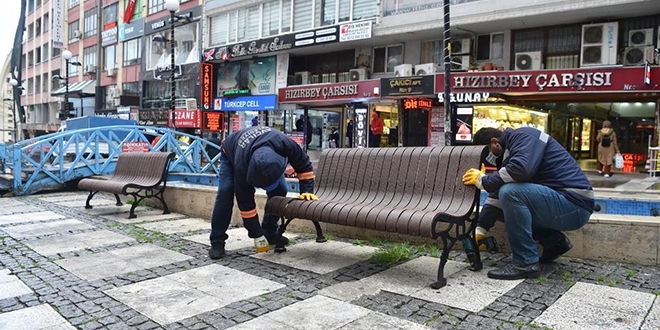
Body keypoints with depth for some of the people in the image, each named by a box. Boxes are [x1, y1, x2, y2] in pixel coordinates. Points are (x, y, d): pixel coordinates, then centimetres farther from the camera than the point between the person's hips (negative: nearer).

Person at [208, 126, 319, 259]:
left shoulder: (285, 144, -42)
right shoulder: (241, 166, -44)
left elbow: (304, 165, -21)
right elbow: (245, 202, -33)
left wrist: (306, 191, -27)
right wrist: (256, 234, -27)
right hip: (231, 154, -3)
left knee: (279, 190, -11)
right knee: (225, 192, -23)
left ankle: (270, 233, 4)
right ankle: (217, 242, -13)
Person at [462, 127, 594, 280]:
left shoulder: (522, 136, -10)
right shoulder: (509, 153, 16)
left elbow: (522, 168, -31)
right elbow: (498, 194, 17)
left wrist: (483, 180, -17)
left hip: (574, 204, -10)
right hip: (563, 203, 10)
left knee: (510, 192, -27)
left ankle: (526, 262, -15)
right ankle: (554, 241, 14)